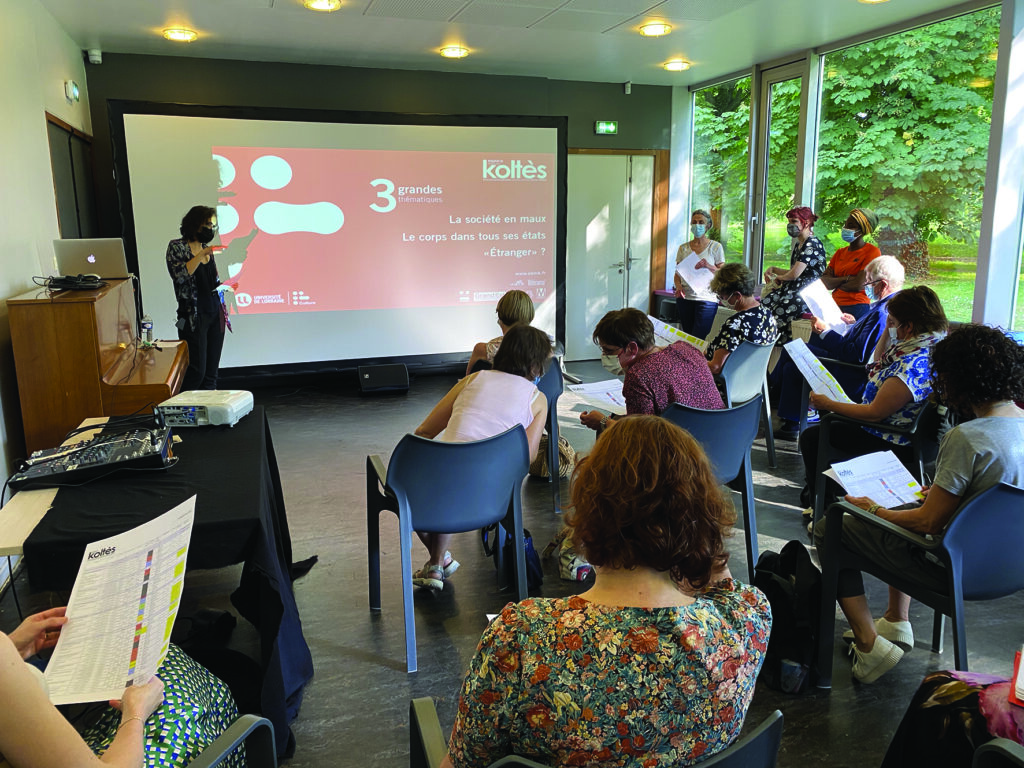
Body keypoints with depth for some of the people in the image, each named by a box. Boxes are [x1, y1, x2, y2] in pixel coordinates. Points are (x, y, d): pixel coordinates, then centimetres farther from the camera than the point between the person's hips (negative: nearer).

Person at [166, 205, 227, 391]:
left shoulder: (207, 249, 15)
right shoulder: (177, 247, -2)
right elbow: (179, 275, -18)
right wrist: (201, 255, -18)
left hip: (215, 314, 6)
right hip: (194, 316, -6)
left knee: (211, 373, 5)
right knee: (196, 372, -11)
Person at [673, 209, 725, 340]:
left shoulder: (715, 247, 3)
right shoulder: (683, 248, 12)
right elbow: (677, 274, 14)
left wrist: (708, 266, -18)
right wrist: (678, 286, -7)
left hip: (706, 299, -3)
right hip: (684, 298, 3)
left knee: (699, 339, -13)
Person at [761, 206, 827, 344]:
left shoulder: (812, 245, -11)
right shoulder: (798, 244, 21)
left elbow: (794, 274, -17)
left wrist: (779, 278, 3)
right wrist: (773, 269, 14)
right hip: (791, 289, 9)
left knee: (778, 312, -30)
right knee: (762, 305, -16)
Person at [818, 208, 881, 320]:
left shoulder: (872, 252, -2)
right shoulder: (840, 253, 17)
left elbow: (859, 285, -12)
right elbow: (823, 282, 5)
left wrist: (835, 282, 3)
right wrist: (847, 278, -9)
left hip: (857, 308, -5)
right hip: (835, 306, 5)